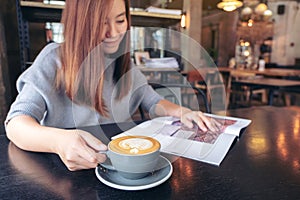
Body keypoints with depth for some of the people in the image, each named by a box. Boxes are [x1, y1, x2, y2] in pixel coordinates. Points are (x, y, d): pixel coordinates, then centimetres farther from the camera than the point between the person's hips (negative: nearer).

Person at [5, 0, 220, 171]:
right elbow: (16, 123, -21)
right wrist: (59, 141, -43)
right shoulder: (54, 60, -12)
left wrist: (181, 111, -11)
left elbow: (154, 102, 10)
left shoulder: (123, 64, 4)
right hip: (62, 171, -3)